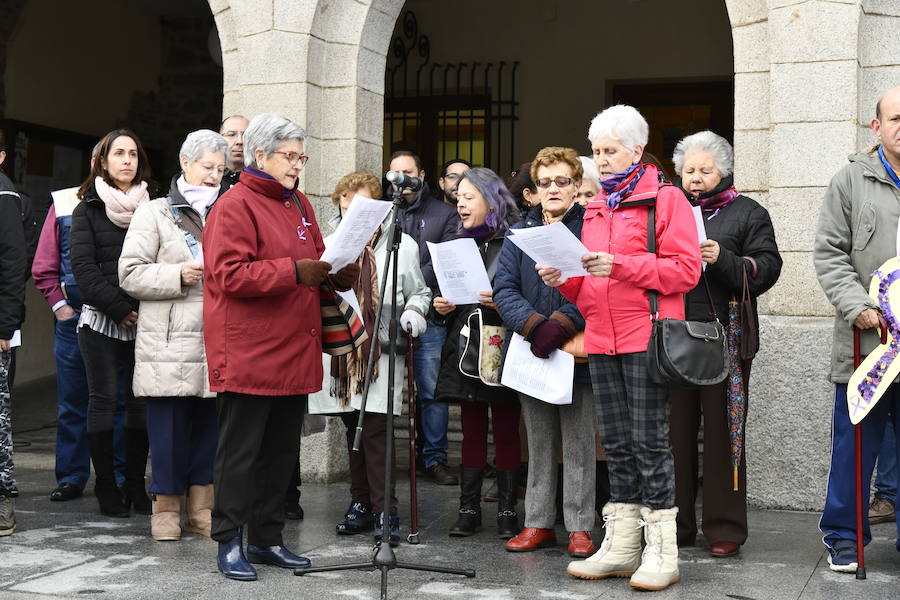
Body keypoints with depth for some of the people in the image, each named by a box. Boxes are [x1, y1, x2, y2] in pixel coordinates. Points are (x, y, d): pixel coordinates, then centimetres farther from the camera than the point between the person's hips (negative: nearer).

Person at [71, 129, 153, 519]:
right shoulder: (88, 210, 5)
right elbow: (84, 267, -4)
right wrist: (120, 309, -13)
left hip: (144, 321, 2)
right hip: (100, 319, -2)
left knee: (141, 400, 2)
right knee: (104, 399, -1)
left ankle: (135, 484, 10)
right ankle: (106, 487, 6)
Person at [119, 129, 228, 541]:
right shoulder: (154, 214, 5)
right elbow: (130, 273, -3)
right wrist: (178, 275, -14)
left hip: (215, 344, 4)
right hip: (168, 344, -4)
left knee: (209, 425, 5)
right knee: (169, 427, -2)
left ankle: (201, 508, 14)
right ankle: (167, 507, 10)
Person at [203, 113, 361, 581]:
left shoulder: (299, 205, 17)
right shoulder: (235, 206, -9)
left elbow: (315, 262, 22)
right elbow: (230, 275, -19)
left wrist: (340, 272, 0)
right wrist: (294, 271, -24)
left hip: (294, 353, 8)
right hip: (248, 356, -8)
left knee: (281, 450, 13)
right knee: (240, 450, -1)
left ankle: (266, 539, 23)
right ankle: (228, 543, 9)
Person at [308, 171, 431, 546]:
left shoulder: (402, 245, 6)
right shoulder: (329, 245, 13)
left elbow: (419, 292, 12)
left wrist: (413, 312, -8)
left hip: (383, 351, -4)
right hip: (341, 352, 4)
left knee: (376, 429, -12)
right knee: (354, 428, 10)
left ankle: (385, 511, -7)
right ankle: (361, 504, 20)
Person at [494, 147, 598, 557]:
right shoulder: (520, 232, 11)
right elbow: (504, 289, 1)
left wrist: (563, 324, -22)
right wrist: (535, 326, -15)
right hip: (532, 354, 4)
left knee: (578, 443, 2)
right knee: (539, 442, 11)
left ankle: (580, 527, 9)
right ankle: (538, 523, 19)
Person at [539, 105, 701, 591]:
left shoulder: (666, 199, -1)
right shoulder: (596, 208, 19)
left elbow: (686, 269, -11)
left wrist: (620, 265, -18)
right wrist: (564, 280, 1)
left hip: (645, 339, -7)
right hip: (601, 341, 7)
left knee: (650, 442, -5)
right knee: (617, 444, 10)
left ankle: (661, 552, 2)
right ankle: (620, 548, 16)